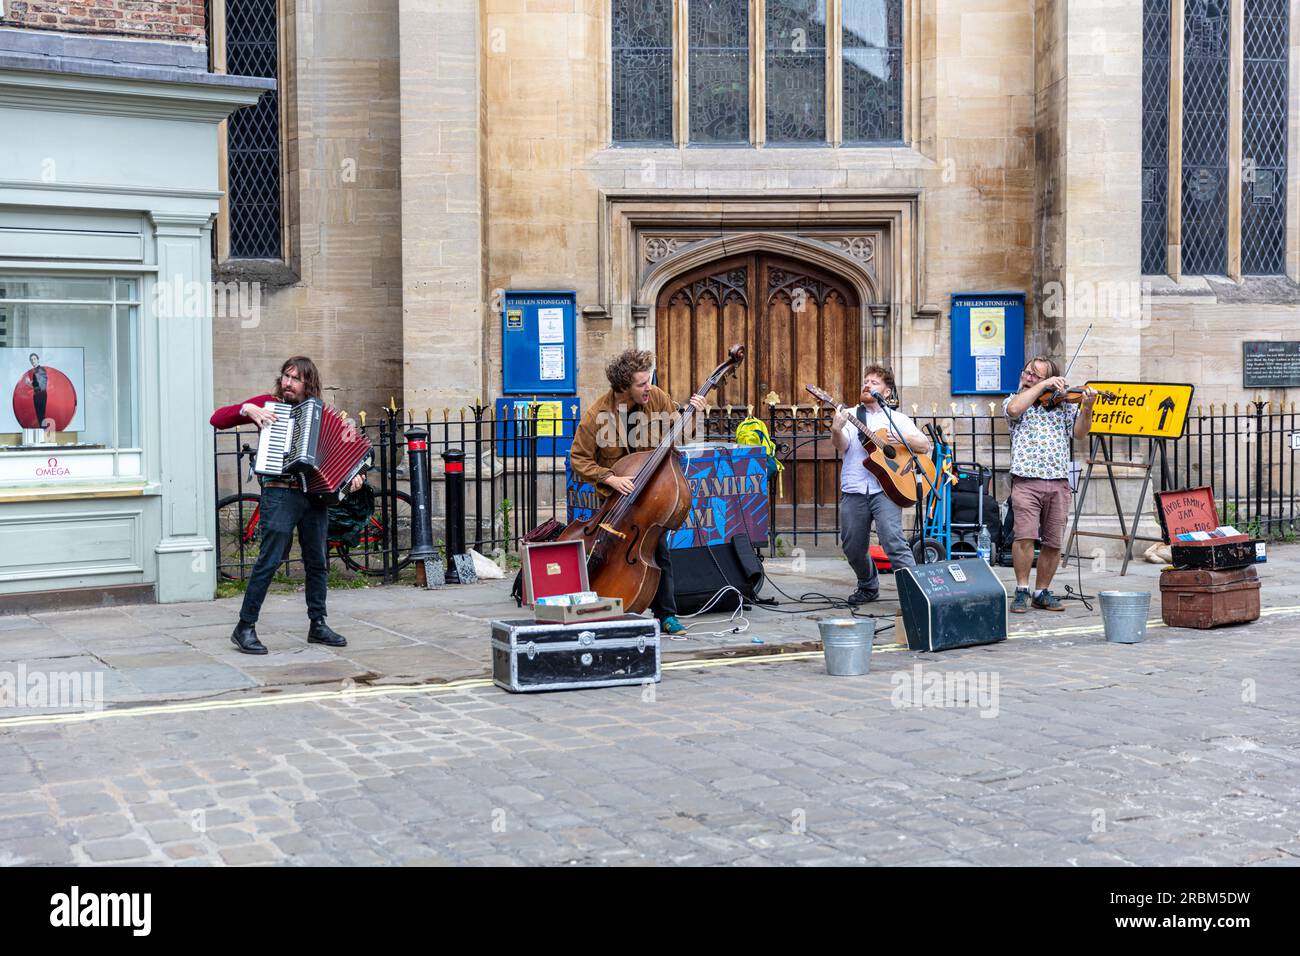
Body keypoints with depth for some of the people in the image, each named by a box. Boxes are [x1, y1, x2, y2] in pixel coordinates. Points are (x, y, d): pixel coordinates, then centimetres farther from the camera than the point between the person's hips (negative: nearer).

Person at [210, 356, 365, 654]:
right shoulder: (268, 404, 5)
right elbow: (217, 418, 3)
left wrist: (354, 475, 1)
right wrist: (247, 409, -13)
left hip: (315, 494, 5)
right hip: (280, 493, -5)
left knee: (318, 562, 8)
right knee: (269, 561, -9)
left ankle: (318, 625, 19)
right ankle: (245, 628, -3)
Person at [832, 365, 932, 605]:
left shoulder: (897, 419, 12)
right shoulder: (850, 415, 11)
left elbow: (925, 445, 7)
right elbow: (840, 446, -6)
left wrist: (902, 438, -11)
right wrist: (836, 430, -28)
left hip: (884, 489, -2)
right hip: (854, 491, 2)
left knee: (893, 540, -19)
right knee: (852, 547, 8)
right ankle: (868, 587, 32)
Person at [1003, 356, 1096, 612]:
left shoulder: (1063, 405, 15)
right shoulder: (1014, 400, 13)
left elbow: (1079, 432, 4)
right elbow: (1014, 409, -11)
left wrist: (1086, 408, -13)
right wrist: (1042, 386, -7)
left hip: (1058, 481, 2)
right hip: (1026, 479, -2)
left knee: (1053, 542, 4)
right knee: (1024, 536, -16)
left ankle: (1042, 592, 17)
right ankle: (1022, 590, -5)